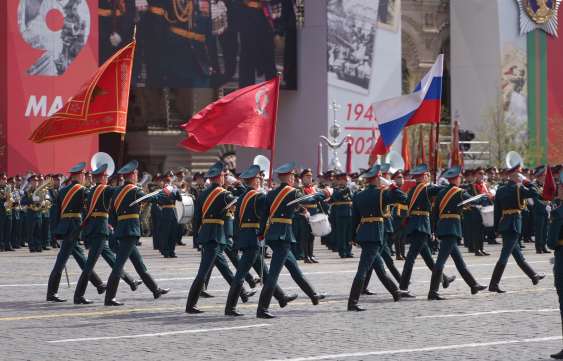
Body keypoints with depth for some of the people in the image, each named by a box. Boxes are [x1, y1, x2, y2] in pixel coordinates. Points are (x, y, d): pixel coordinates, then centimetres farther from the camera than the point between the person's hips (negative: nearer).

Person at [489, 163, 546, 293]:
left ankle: (534, 276, 35)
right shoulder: (518, 189, -10)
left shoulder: (500, 190, 11)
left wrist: (497, 228, 15)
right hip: (514, 224, -9)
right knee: (505, 255, -11)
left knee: (517, 254, 18)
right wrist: (527, 181, -3)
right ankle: (493, 284, -16)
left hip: (503, 225, 9)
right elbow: (535, 193, -18)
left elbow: (497, 210, 12)